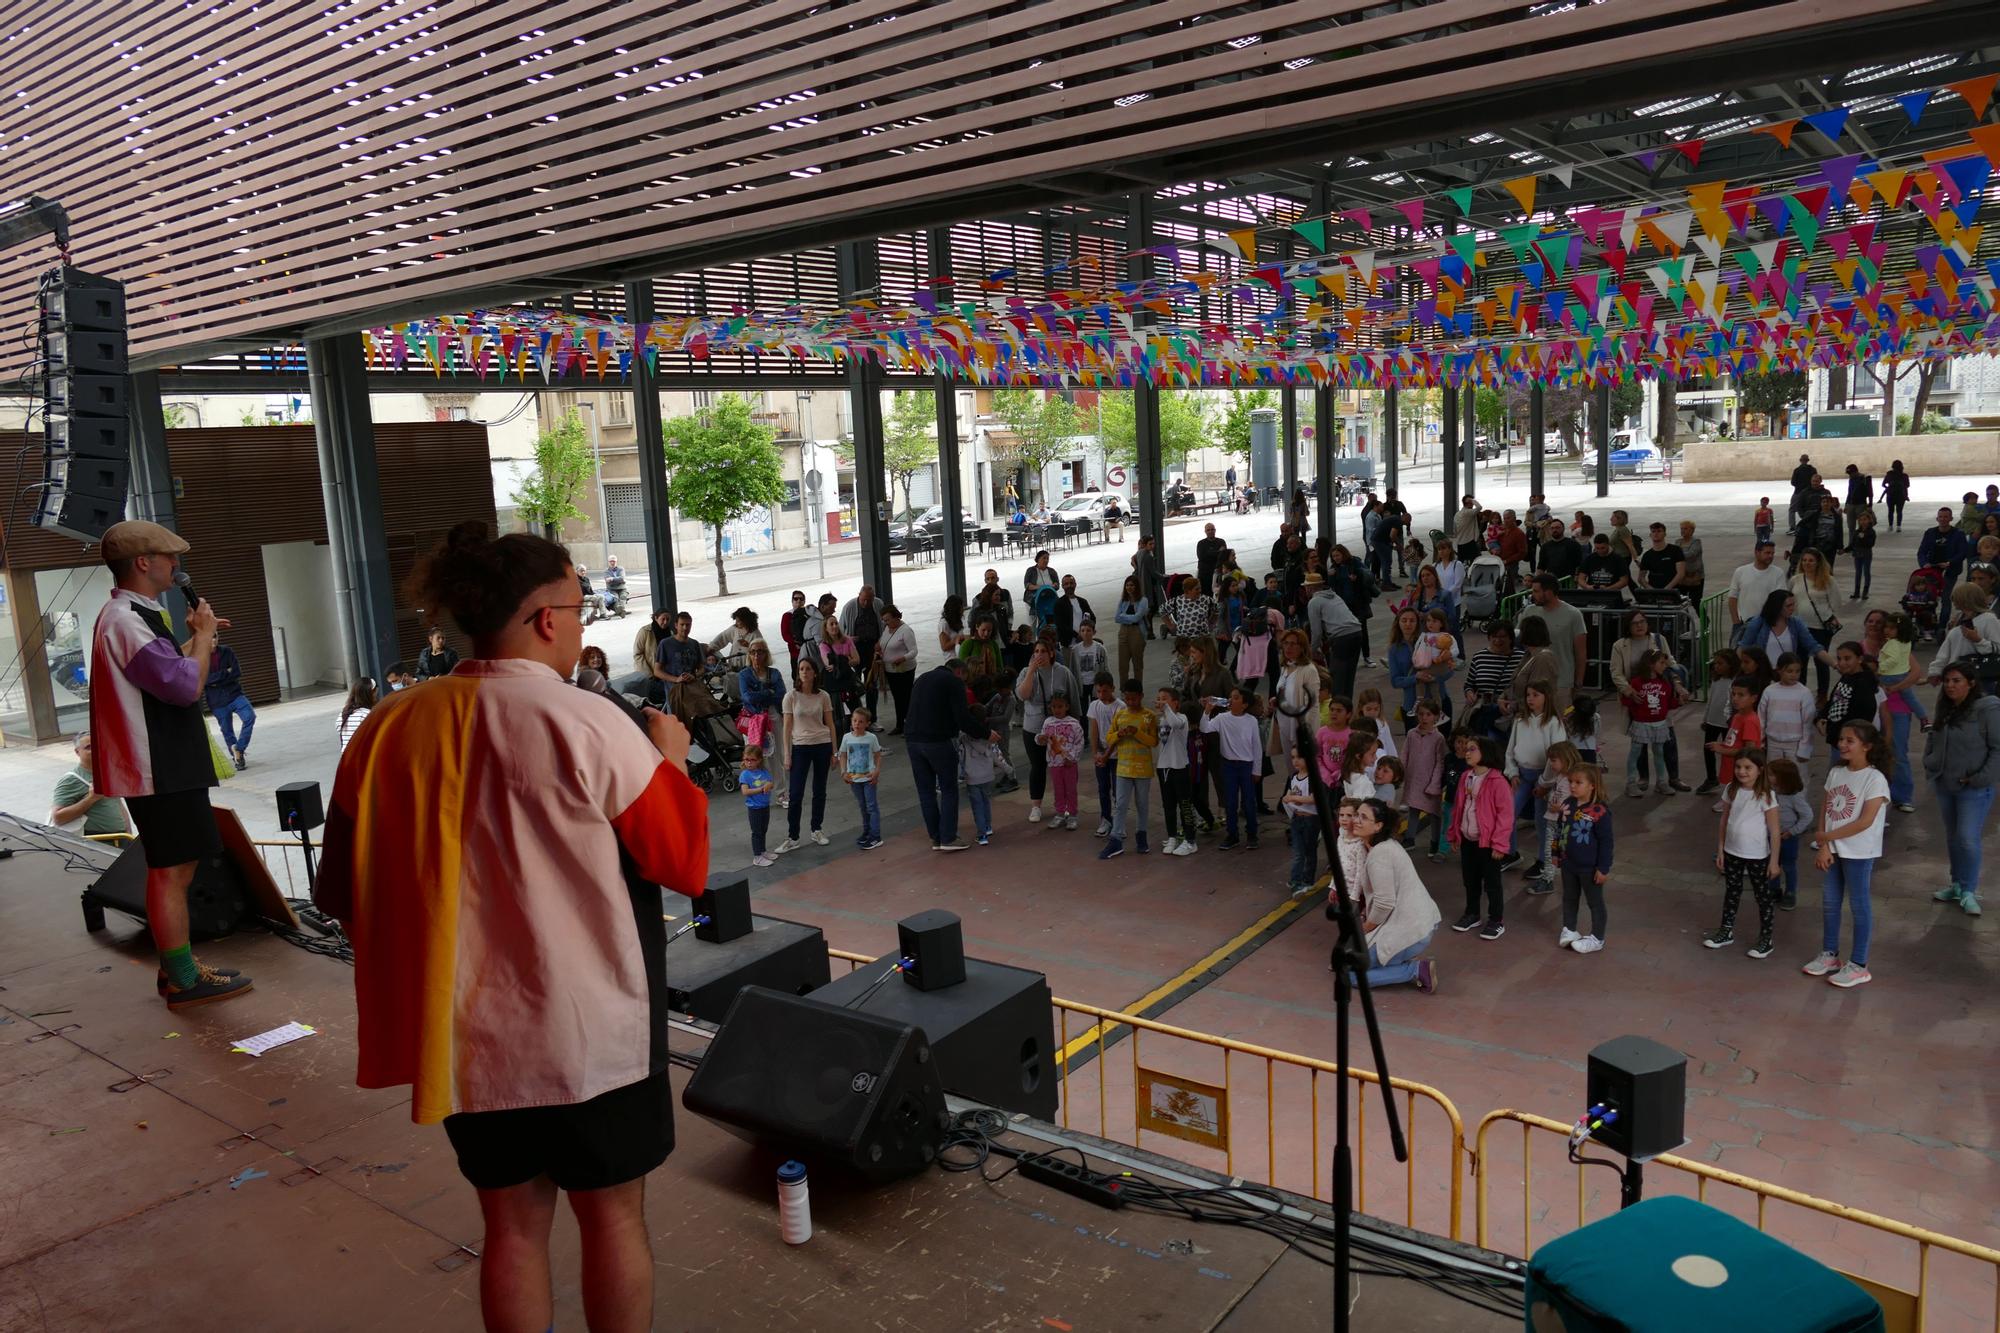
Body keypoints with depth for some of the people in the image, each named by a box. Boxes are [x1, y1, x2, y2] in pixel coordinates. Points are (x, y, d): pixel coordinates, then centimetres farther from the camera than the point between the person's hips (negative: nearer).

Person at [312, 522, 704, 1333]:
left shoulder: (390, 728, -3)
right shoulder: (587, 725, -18)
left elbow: (342, 891, 6)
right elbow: (688, 862, -11)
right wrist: (670, 757, 4)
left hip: (464, 1031, 5)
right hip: (588, 1029, -4)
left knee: (512, 1222, 19)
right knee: (612, 1214, 15)